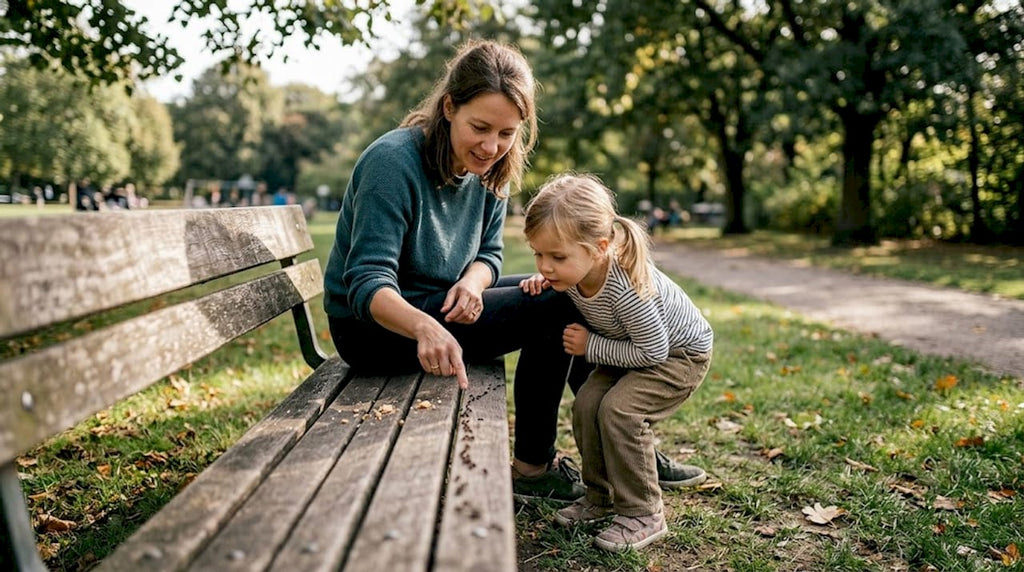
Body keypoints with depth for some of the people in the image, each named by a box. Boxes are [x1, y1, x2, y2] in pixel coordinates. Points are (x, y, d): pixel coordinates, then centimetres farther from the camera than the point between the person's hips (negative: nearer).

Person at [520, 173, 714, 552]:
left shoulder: (625, 288, -41)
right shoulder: (578, 266, -18)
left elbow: (654, 351, -30)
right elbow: (559, 281, 8)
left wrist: (590, 346, -25)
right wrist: (542, 282, -14)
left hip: (681, 353, -8)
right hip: (636, 349, 8)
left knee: (619, 409, -23)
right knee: (586, 403, -7)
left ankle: (643, 515, -7)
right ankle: (601, 495, 13)